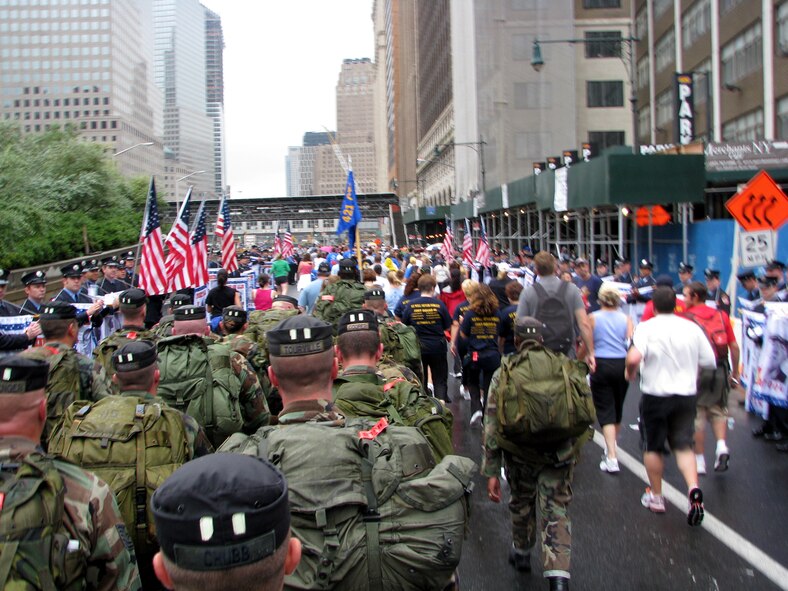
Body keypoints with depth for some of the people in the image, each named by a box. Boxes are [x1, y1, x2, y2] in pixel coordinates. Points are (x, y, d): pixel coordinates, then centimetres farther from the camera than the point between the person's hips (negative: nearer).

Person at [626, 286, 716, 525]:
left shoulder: (647, 327, -12)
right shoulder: (692, 328, 0)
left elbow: (634, 357, -27)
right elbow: (710, 362, 2)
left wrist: (630, 372, -6)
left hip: (656, 395, -3)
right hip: (687, 394, 3)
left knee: (652, 447, 13)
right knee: (683, 445, 10)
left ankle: (656, 496, 22)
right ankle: (694, 489, -12)